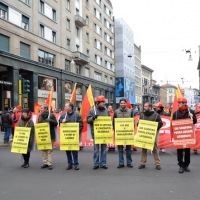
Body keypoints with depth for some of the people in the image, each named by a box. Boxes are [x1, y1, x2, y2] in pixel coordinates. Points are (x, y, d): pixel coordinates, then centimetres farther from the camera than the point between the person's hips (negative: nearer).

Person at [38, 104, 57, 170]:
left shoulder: (51, 115, -5)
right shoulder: (40, 116, 11)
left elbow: (56, 123, -7)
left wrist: (50, 120, -22)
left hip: (50, 136, -5)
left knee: (50, 150, -1)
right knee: (43, 150, 9)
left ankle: (49, 164, 4)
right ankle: (45, 163, 19)